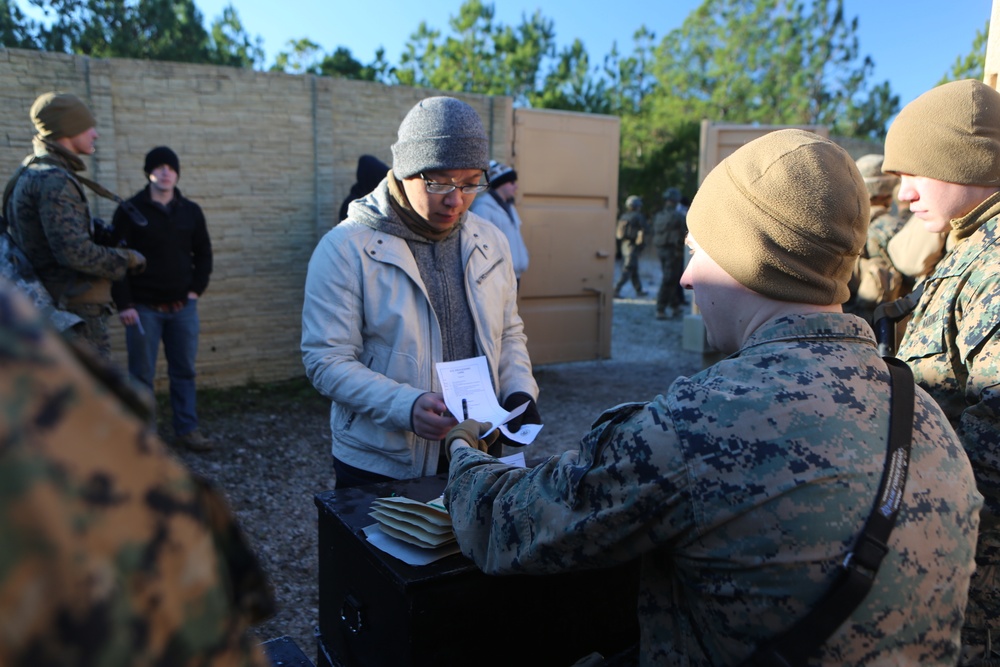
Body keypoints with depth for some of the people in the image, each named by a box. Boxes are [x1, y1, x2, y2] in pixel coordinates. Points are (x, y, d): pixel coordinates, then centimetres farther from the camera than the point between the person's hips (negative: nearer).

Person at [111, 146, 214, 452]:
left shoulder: (191, 211, 8)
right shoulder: (130, 210, -3)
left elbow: (203, 253, 14)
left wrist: (197, 288, 1)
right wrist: (124, 303, -12)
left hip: (183, 306, 3)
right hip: (144, 308, -3)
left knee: (184, 371, 8)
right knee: (142, 375, 4)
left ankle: (187, 430, 18)